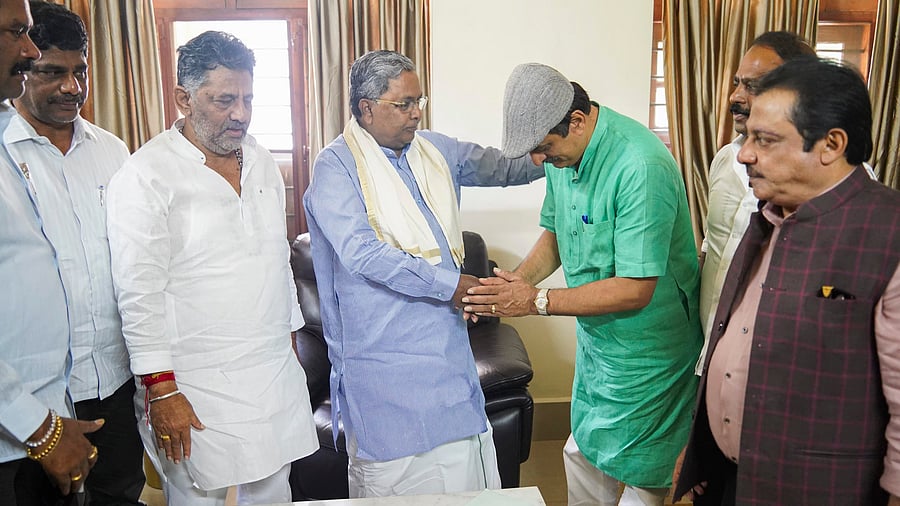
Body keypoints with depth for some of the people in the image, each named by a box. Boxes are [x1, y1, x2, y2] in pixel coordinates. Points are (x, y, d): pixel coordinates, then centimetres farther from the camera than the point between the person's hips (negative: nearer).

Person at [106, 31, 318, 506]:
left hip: (276, 373, 6)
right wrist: (161, 389, -15)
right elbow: (139, 292, -14)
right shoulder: (147, 173, -11)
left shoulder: (262, 161, 9)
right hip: (195, 386, -6)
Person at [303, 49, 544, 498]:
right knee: (393, 471, 6)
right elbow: (362, 254, -21)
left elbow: (502, 166, 19)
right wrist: (451, 285, -21)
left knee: (463, 465, 12)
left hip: (445, 343, 6)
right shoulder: (336, 167, -10)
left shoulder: (434, 150, 10)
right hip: (383, 354, -6)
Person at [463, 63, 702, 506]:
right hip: (596, 337, 8)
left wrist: (537, 301, -26)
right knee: (583, 453, 20)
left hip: (644, 350, -7)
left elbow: (635, 289, -28)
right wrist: (517, 280, -9)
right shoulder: (564, 152, -3)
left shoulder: (641, 167, -29)